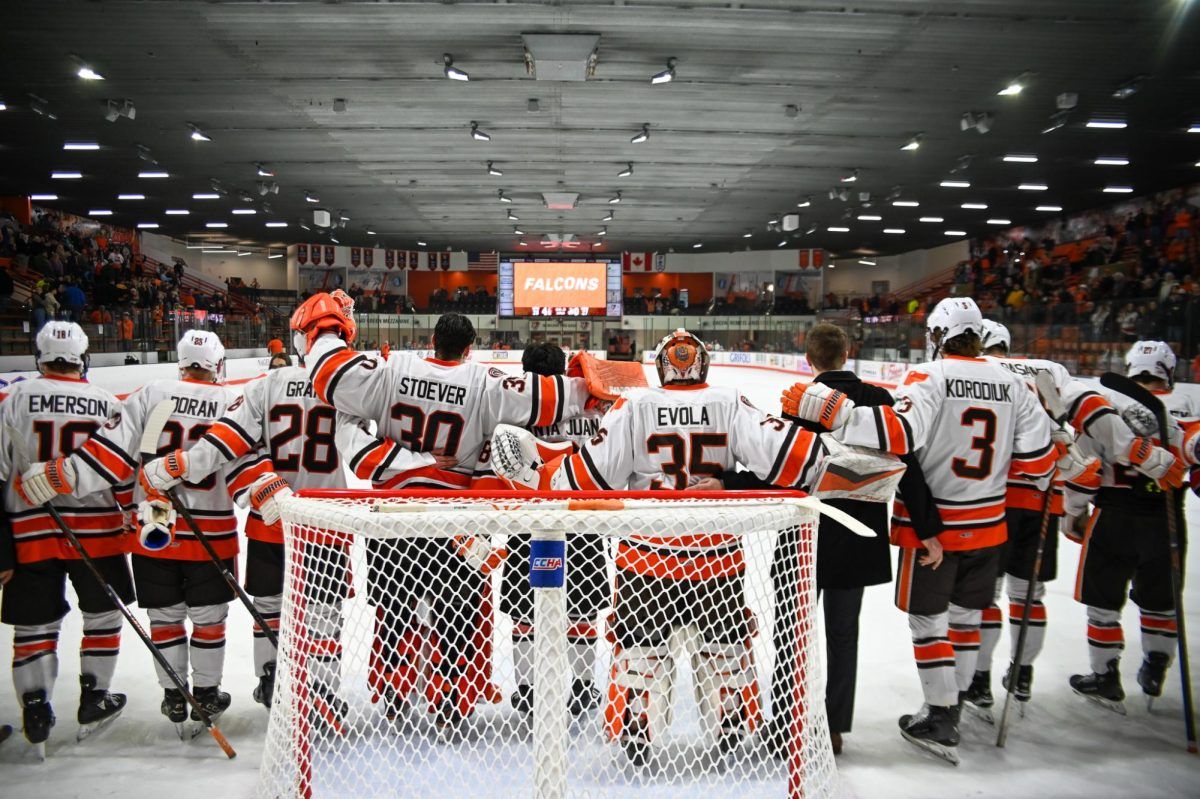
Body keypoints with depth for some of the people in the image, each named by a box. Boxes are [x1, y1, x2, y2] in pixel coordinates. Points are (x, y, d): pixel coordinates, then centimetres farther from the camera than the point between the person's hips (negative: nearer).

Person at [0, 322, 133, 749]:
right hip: (97, 531, 1)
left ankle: (36, 711, 15)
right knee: (102, 615, 17)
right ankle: (94, 701, 23)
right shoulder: (107, 403, -1)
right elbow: (126, 473, 3)